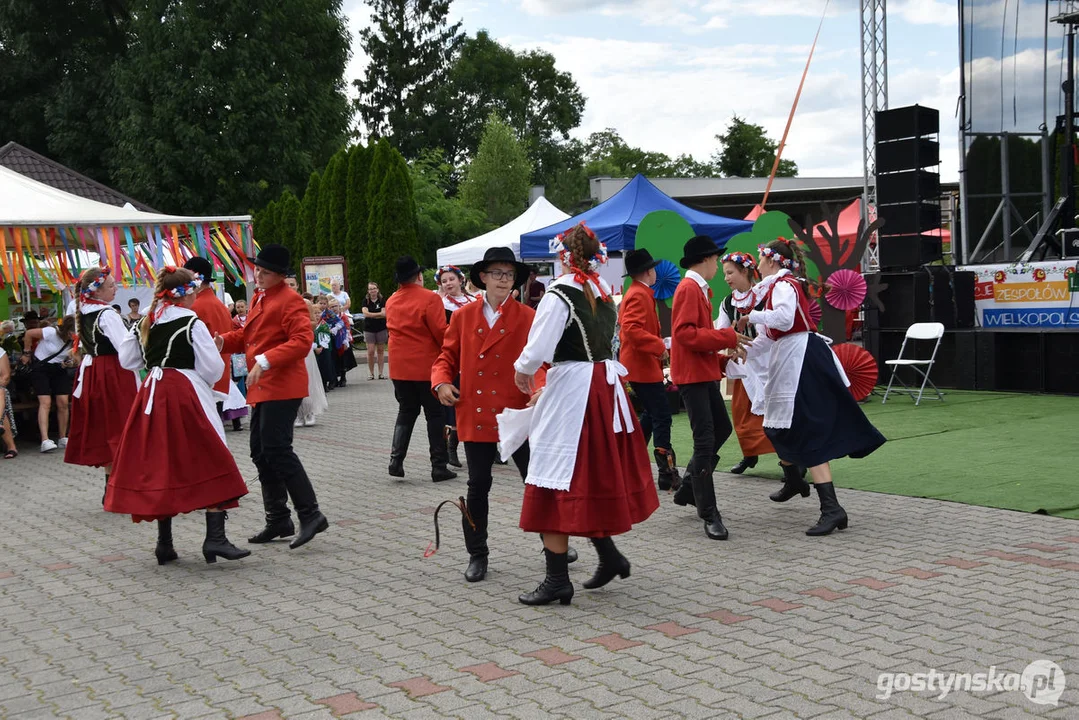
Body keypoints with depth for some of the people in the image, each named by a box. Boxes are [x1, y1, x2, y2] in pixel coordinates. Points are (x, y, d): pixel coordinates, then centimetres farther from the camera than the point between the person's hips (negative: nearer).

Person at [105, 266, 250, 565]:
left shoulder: (145, 324, 7)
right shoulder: (192, 324, -10)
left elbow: (127, 361, 13)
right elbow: (213, 368, -12)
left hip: (152, 394, 6)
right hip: (186, 395, -6)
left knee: (160, 464, 11)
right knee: (210, 462, -2)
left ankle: (164, 543, 14)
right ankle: (215, 537, -10)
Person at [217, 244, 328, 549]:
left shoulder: (290, 300, -12)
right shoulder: (259, 298, 17)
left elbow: (302, 341, -22)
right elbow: (248, 336, 22)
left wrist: (265, 361, -30)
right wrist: (224, 340, 1)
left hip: (282, 387, -10)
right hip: (263, 388, 10)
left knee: (277, 450, -14)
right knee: (261, 452, 12)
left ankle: (311, 515, -7)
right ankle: (278, 520, 20)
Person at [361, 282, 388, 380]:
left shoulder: (382, 300, 2)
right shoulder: (366, 301, 4)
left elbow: (384, 314, -8)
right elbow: (365, 313, -9)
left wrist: (371, 315, -12)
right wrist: (379, 314, -11)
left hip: (381, 328, 0)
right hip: (369, 329, 0)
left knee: (380, 350, 4)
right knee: (370, 351, -5)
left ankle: (381, 372, 9)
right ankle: (371, 372, 6)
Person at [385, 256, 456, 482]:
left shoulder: (391, 301, 6)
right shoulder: (430, 298, -13)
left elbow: (394, 329, 12)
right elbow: (441, 332, -15)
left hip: (399, 368, 5)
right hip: (427, 367, -5)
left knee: (406, 412, 17)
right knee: (435, 415, 4)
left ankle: (396, 460, 5)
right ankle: (439, 467, 6)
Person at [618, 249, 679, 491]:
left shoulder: (637, 293, 16)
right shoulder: (639, 295, -16)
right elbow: (632, 329, -28)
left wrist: (658, 342, 16)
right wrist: (659, 346, -25)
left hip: (640, 364, 11)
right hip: (643, 365, -11)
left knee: (651, 413, 18)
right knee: (662, 414, -9)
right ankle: (667, 474, -9)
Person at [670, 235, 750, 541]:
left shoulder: (698, 288, 16)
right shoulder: (689, 288, -14)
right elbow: (685, 332, -23)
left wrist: (727, 340, 12)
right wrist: (726, 338, -20)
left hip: (705, 372, 10)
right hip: (692, 374, -10)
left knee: (722, 428, 17)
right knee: (705, 440, -9)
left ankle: (688, 489, 28)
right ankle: (709, 515, -4)